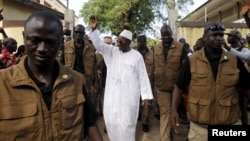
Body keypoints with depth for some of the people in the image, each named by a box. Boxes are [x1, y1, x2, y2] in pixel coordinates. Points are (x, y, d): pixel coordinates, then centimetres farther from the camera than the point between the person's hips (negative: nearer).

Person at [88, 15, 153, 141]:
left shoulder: (137, 56, -2)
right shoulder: (111, 51, 5)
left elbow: (143, 76, -1)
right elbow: (98, 44, -8)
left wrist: (146, 95, -5)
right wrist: (93, 29, -25)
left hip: (129, 95, -3)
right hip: (112, 94, 3)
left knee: (126, 122, 3)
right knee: (111, 120, 11)